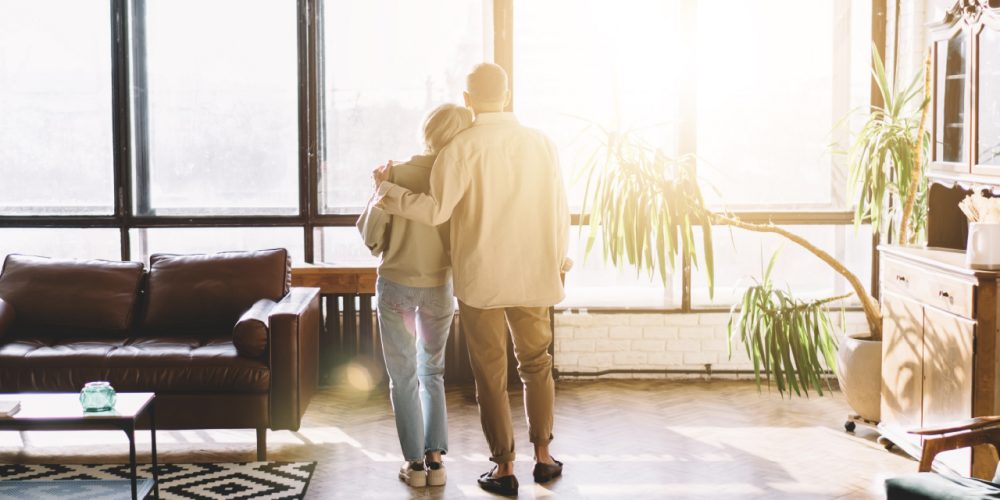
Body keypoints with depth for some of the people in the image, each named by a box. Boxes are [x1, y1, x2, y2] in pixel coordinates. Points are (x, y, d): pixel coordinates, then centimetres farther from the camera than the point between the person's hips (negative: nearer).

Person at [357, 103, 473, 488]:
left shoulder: (397, 174, -16)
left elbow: (371, 231, -11)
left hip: (396, 285, -2)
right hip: (440, 287, 2)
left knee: (403, 378, 11)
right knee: (433, 374, 18)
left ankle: (415, 463, 10)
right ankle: (435, 459, 11)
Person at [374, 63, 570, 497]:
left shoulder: (463, 147, -11)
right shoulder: (540, 143, 1)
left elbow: (436, 210, -17)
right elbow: (559, 210, 5)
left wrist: (387, 188, -3)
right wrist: (559, 260, 19)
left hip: (480, 278, -3)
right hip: (533, 277, 3)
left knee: (490, 375, 7)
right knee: (536, 366, 19)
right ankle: (543, 456, 24)